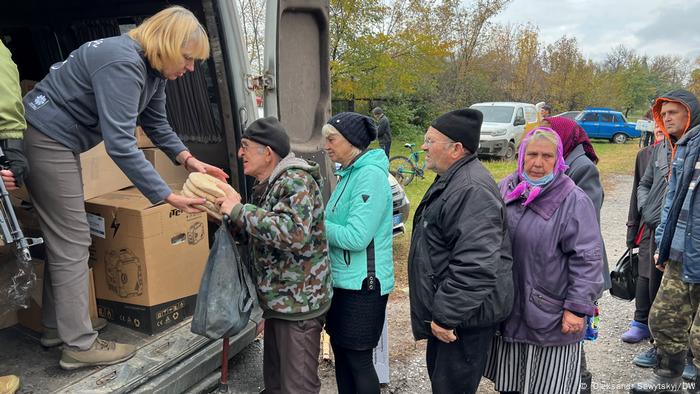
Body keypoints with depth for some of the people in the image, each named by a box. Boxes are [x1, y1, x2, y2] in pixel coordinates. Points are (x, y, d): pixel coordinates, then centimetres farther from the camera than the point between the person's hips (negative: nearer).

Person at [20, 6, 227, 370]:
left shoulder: (153, 69, 0)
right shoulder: (123, 64, -30)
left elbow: (156, 124, 8)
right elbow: (120, 145, -35)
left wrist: (189, 160, -5)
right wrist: (168, 197, -35)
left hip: (58, 140, 10)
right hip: (45, 138, -10)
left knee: (63, 235, 16)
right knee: (72, 239, -6)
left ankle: (55, 326, 29)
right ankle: (78, 345, 4)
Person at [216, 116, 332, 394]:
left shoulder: (296, 181, -17)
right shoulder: (269, 185, 12)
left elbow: (294, 233, -34)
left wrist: (240, 210, -25)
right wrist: (234, 210, 3)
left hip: (299, 303, -9)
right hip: (278, 301, 10)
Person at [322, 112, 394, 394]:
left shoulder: (370, 175, -18)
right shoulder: (349, 173, 11)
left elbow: (356, 237, -23)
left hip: (362, 284, -9)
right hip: (343, 280, 9)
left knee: (357, 358, 4)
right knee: (340, 350, 18)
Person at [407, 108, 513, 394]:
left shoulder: (471, 191, -26)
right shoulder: (452, 180, 10)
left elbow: (475, 267, -32)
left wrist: (446, 316, -25)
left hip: (464, 317, -10)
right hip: (444, 310, 11)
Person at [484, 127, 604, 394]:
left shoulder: (573, 200, -10)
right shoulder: (505, 189, 5)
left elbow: (587, 260, -12)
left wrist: (577, 308, -15)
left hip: (550, 319, -4)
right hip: (507, 311, 5)